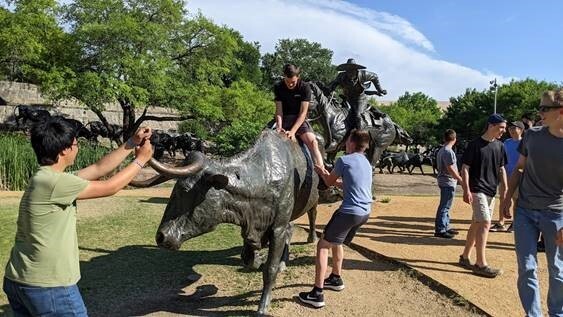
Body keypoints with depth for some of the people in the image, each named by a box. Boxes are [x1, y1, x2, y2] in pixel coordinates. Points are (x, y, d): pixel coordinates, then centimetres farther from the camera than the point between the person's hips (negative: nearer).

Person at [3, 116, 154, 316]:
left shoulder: (48, 178, 7)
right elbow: (109, 187, -14)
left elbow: (98, 169, 10)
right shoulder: (53, 182, -21)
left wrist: (132, 143, 10)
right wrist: (141, 159, -2)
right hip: (49, 286, -9)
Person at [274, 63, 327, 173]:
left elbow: (303, 113, -15)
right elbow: (279, 110, -5)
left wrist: (292, 131, -26)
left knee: (312, 142, -25)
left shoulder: (305, 88, -9)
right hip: (284, 119, 2)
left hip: (300, 120, -2)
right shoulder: (278, 87, -1)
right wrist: (279, 127, -24)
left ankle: (321, 170, -32)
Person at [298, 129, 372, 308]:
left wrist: (321, 171, 25)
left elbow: (329, 182, 6)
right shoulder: (366, 163, 14)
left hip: (350, 212, -8)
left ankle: (317, 294, -3)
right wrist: (330, 176, 28)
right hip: (365, 212, 8)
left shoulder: (344, 160, -9)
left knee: (323, 245, -1)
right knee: (336, 242, 28)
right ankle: (336, 279, 40)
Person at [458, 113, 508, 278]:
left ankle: (465, 257, 23)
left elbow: (502, 169, 15)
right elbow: (465, 168, -10)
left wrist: (504, 191, 9)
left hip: (491, 191, 7)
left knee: (477, 224, 12)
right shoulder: (475, 144, -9)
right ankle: (481, 264, -7)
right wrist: (467, 190, -18)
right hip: (477, 190, -7)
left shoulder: (500, 146, 10)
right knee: (485, 223, -13)